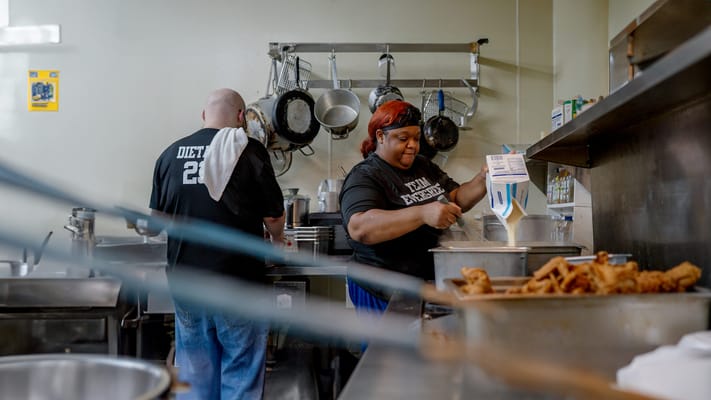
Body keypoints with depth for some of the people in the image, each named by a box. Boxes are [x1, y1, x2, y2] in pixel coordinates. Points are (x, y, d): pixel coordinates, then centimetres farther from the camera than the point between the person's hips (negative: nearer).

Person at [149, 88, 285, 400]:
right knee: (240, 371, 7)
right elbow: (273, 216, -3)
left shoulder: (171, 154, 4)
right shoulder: (250, 151, -8)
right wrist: (277, 239, 18)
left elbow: (158, 217, 13)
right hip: (238, 281, -4)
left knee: (194, 374, 14)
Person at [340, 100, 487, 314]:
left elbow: (458, 199, 13)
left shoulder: (424, 166, 12)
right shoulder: (364, 177, -13)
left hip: (433, 283, 7)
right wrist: (422, 214, -40)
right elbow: (359, 228, -30)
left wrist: (481, 182, -8)